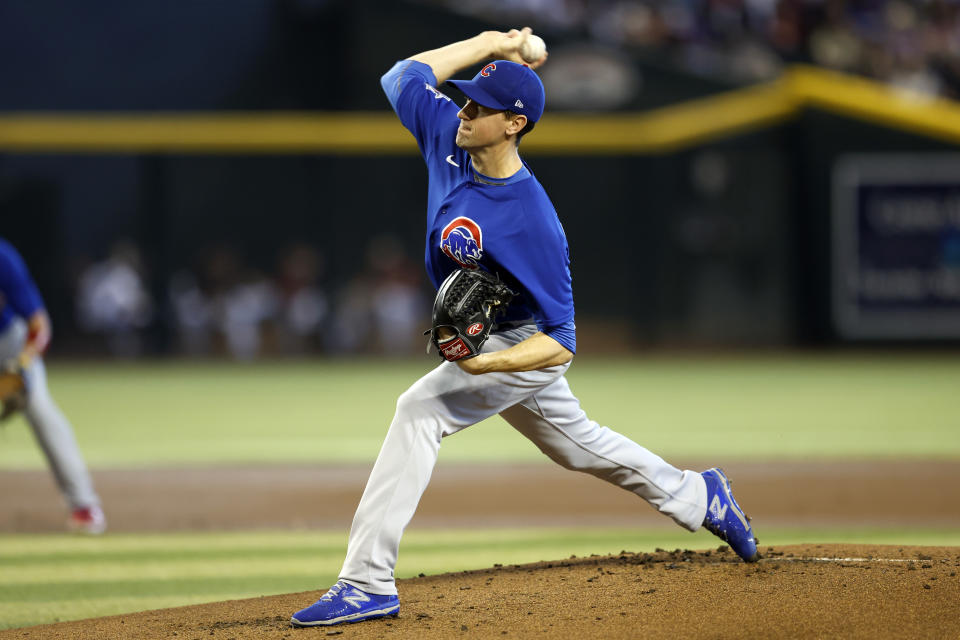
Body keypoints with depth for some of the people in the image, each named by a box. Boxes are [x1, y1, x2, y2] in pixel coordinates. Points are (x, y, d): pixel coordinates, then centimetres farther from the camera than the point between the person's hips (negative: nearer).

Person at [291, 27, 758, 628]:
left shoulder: (532, 223, -34)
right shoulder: (450, 138, -15)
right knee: (576, 442, 25)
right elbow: (404, 75, 2)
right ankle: (698, 498, 45)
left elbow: (561, 344, -32)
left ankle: (369, 581, -26)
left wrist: (485, 365, -44)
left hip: (524, 343, -9)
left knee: (420, 410, -25)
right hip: (483, 339, 9)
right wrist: (489, 45, -3)